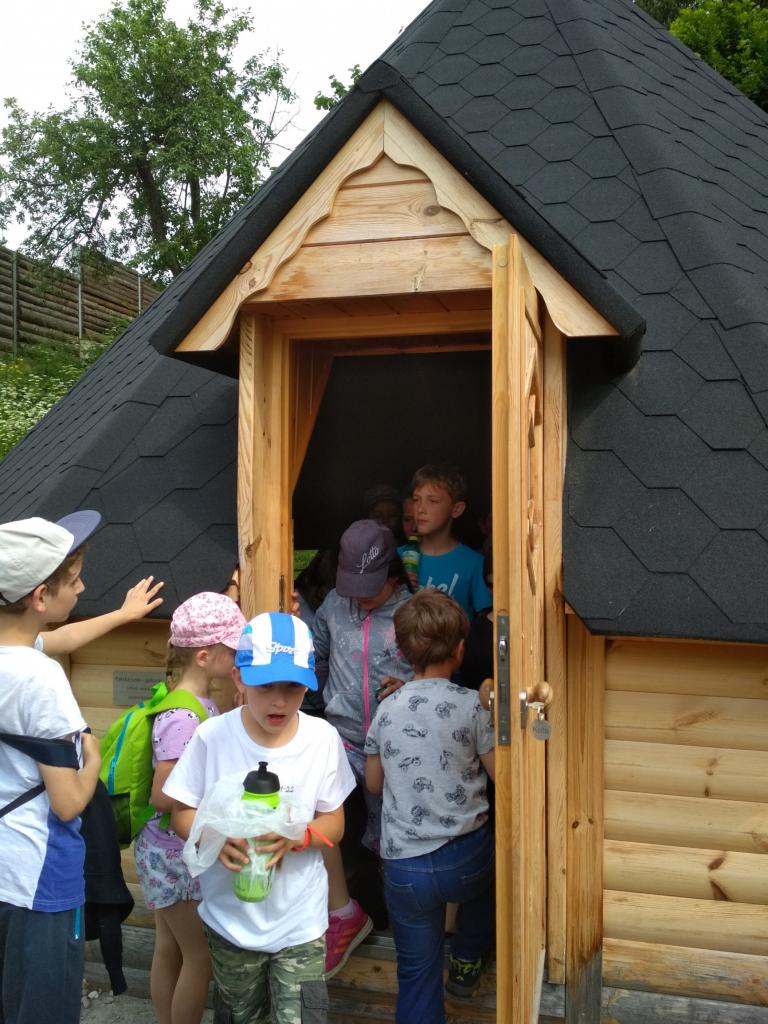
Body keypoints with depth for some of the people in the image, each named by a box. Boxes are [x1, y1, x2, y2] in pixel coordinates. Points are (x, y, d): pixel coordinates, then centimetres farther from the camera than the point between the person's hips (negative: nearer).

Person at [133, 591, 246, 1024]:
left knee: (170, 949, 22)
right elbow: (163, 797, -27)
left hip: (177, 850, 8)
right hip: (178, 855, -8)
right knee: (202, 957, 8)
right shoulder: (183, 718, -28)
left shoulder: (203, 703, -1)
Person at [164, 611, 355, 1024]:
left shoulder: (323, 738, -12)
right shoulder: (212, 736, -14)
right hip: (230, 917, 1)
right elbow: (182, 813, -5)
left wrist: (297, 836, -24)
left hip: (300, 920, 0)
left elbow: (333, 823, -3)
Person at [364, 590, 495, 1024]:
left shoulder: (386, 711, -1)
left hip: (404, 867, 1)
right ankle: (466, 965, 44)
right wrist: (490, 718, 12)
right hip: (465, 857, -1)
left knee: (417, 974, 14)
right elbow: (502, 774, -3)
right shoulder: (470, 705, -12)